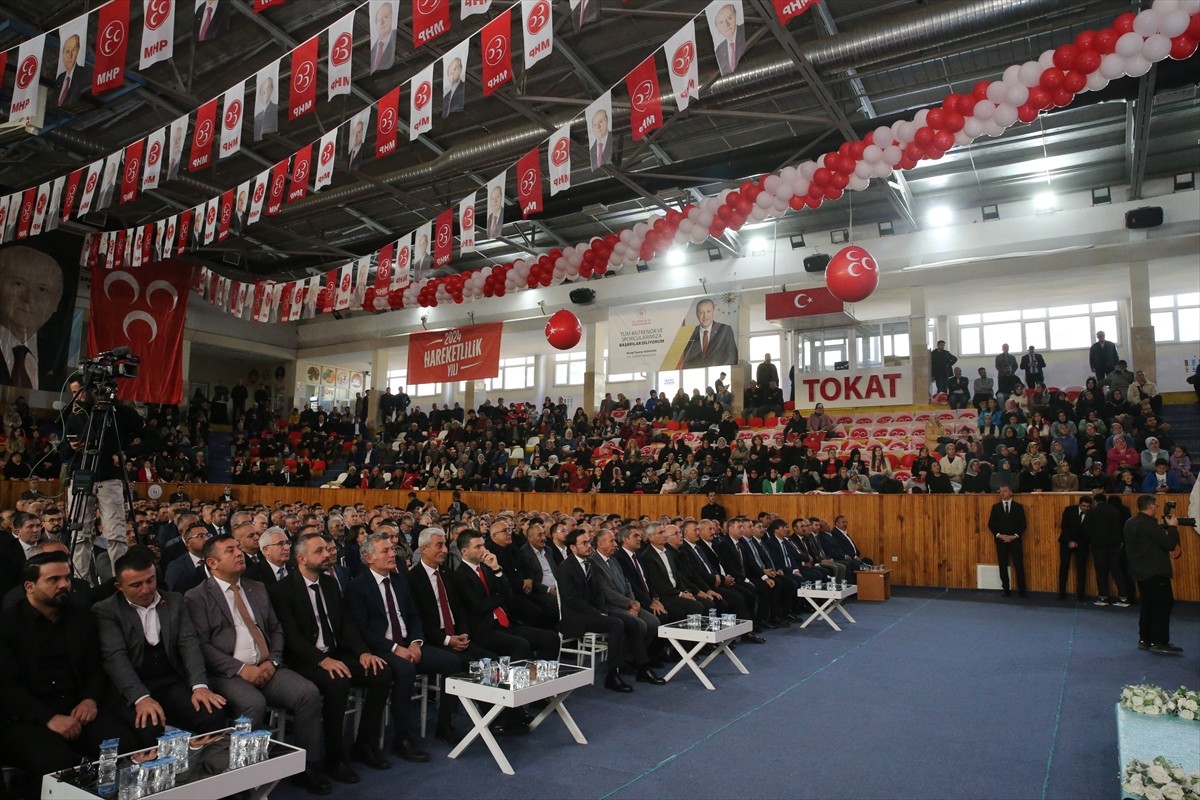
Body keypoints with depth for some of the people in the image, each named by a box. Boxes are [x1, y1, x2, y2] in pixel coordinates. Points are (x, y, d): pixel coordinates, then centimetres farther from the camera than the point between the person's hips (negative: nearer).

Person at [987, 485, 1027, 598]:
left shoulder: (1018, 507, 4)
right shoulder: (996, 507, 6)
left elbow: (1023, 524, 1)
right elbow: (991, 524, 4)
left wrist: (1015, 536, -11)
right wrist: (999, 535, -9)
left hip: (1015, 540, -1)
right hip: (1001, 541, 1)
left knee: (1019, 566, -2)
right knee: (1003, 566, 2)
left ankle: (1021, 590, 6)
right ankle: (1006, 590, 8)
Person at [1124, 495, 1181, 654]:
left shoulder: (1131, 522, 9)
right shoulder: (1149, 523, -20)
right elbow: (1169, 544, -19)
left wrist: (1163, 527, 13)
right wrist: (1172, 527, -5)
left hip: (1141, 571, 9)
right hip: (1155, 572, -9)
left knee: (1148, 605, 14)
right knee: (1164, 604, -3)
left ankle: (1145, 639, 17)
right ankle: (1159, 643, -2)